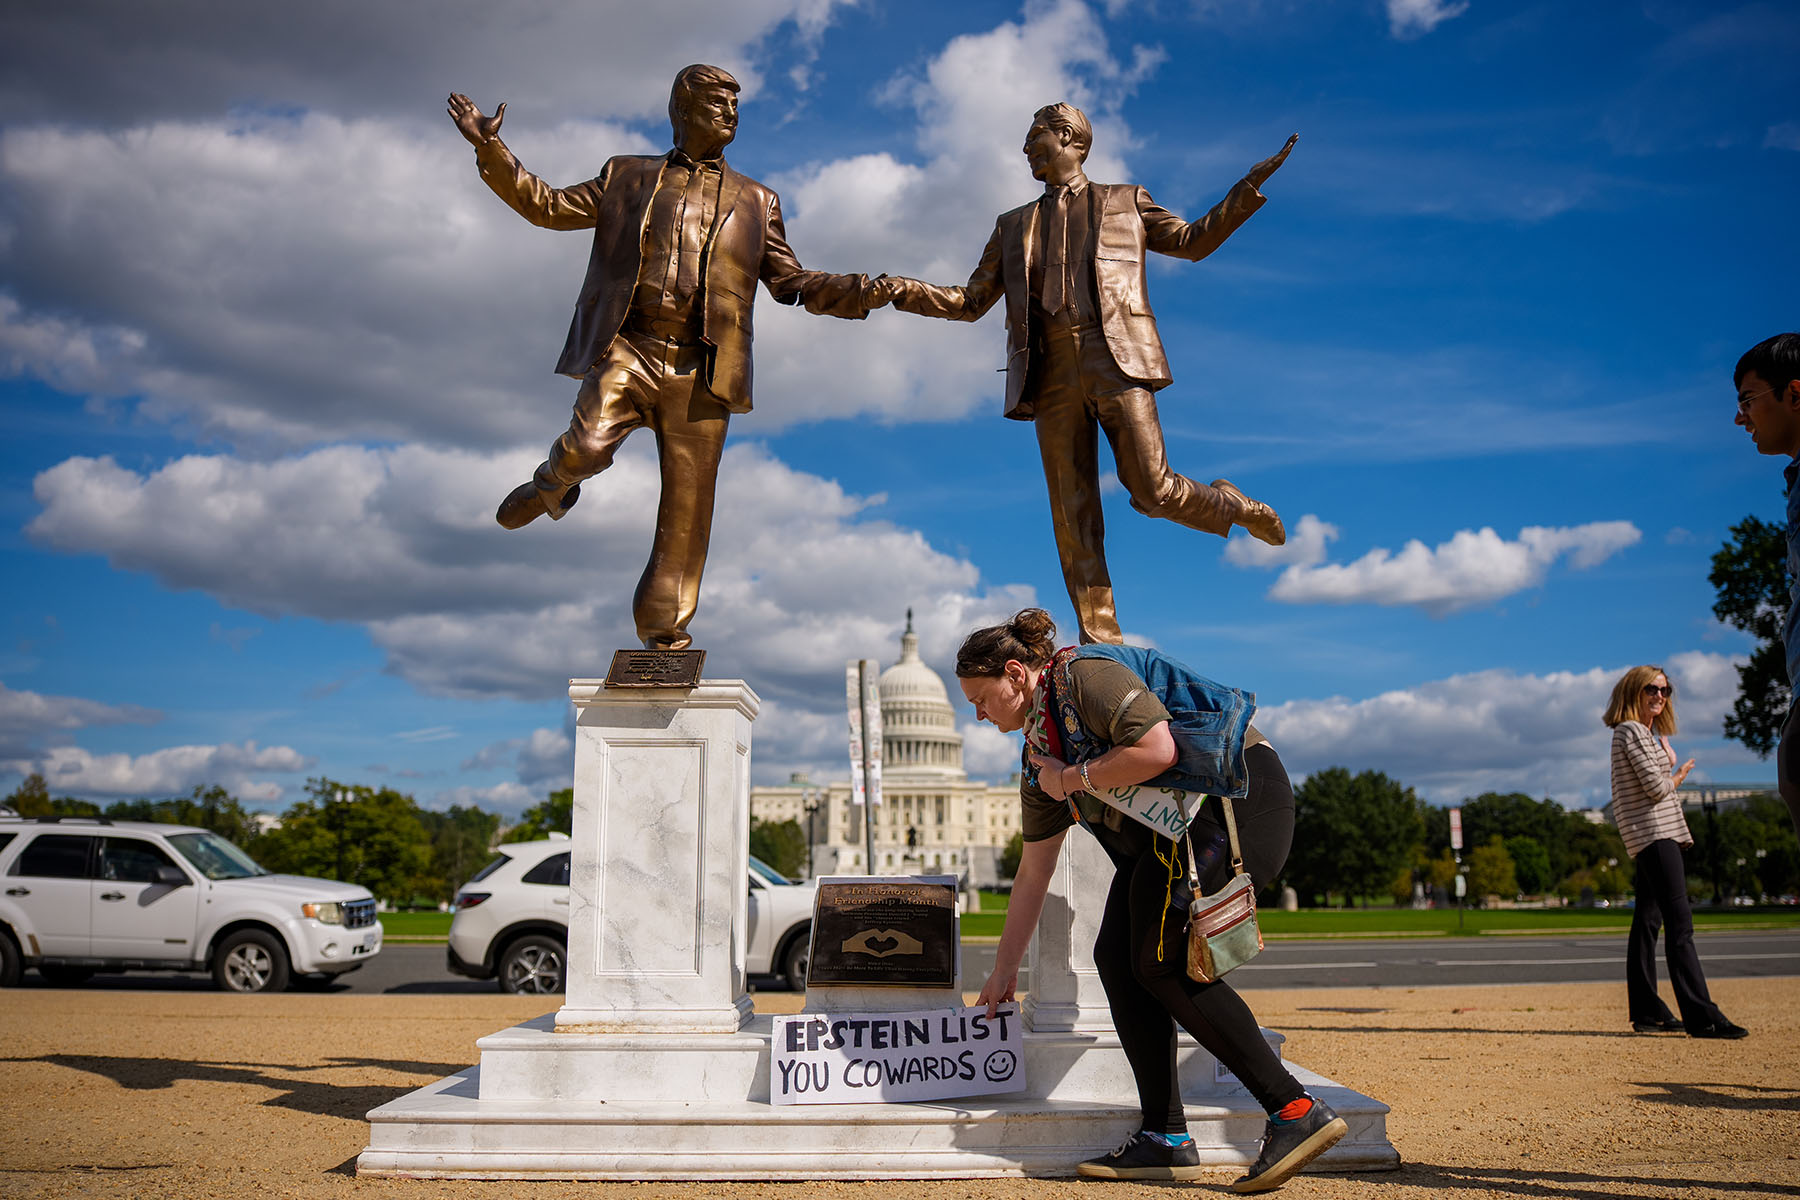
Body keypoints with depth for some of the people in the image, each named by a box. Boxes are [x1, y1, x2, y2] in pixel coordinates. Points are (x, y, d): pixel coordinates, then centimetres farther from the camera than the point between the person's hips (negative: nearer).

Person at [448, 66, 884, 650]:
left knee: (687, 505, -1)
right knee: (586, 448, -25)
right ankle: (551, 487, 13)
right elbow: (548, 206, 17)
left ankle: (665, 629, 12)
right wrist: (491, 149, 7)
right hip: (627, 349, -1)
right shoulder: (626, 177, 17)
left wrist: (866, 291, 2)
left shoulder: (755, 202, 20)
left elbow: (792, 282, 18)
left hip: (700, 370, 2)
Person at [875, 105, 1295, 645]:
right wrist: (905, 291, 6)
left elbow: (1192, 241, 22)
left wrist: (1250, 186, 12)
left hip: (1116, 358, -3)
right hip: (1052, 372, 3)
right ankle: (1100, 643, 0)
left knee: (1153, 490, -13)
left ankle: (1232, 505, 20)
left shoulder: (1124, 202, 18)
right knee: (1073, 518, -3)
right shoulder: (1013, 226, 25)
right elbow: (970, 302, 22)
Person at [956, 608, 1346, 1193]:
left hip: (1239, 793, -10)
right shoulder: (1037, 749, 17)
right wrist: (1004, 968, 24)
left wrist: (1069, 779, -12)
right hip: (1167, 834, 10)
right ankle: (1166, 1139, 3)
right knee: (1116, 958, 0)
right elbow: (1034, 870, 21)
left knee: (1165, 963, -15)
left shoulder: (1087, 674, -11)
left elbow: (1159, 750, -26)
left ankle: (1296, 1111, -12)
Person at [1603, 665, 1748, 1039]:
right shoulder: (1632, 731, -11)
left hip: (1654, 836, 11)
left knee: (1647, 922, 10)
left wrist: (1662, 737, 16)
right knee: (1680, 924, -15)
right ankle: (1702, 1017, -19)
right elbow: (1656, 787, -15)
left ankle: (1647, 1012, 14)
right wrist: (1678, 777, 1)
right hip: (1653, 831, -11)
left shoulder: (1648, 733, 21)